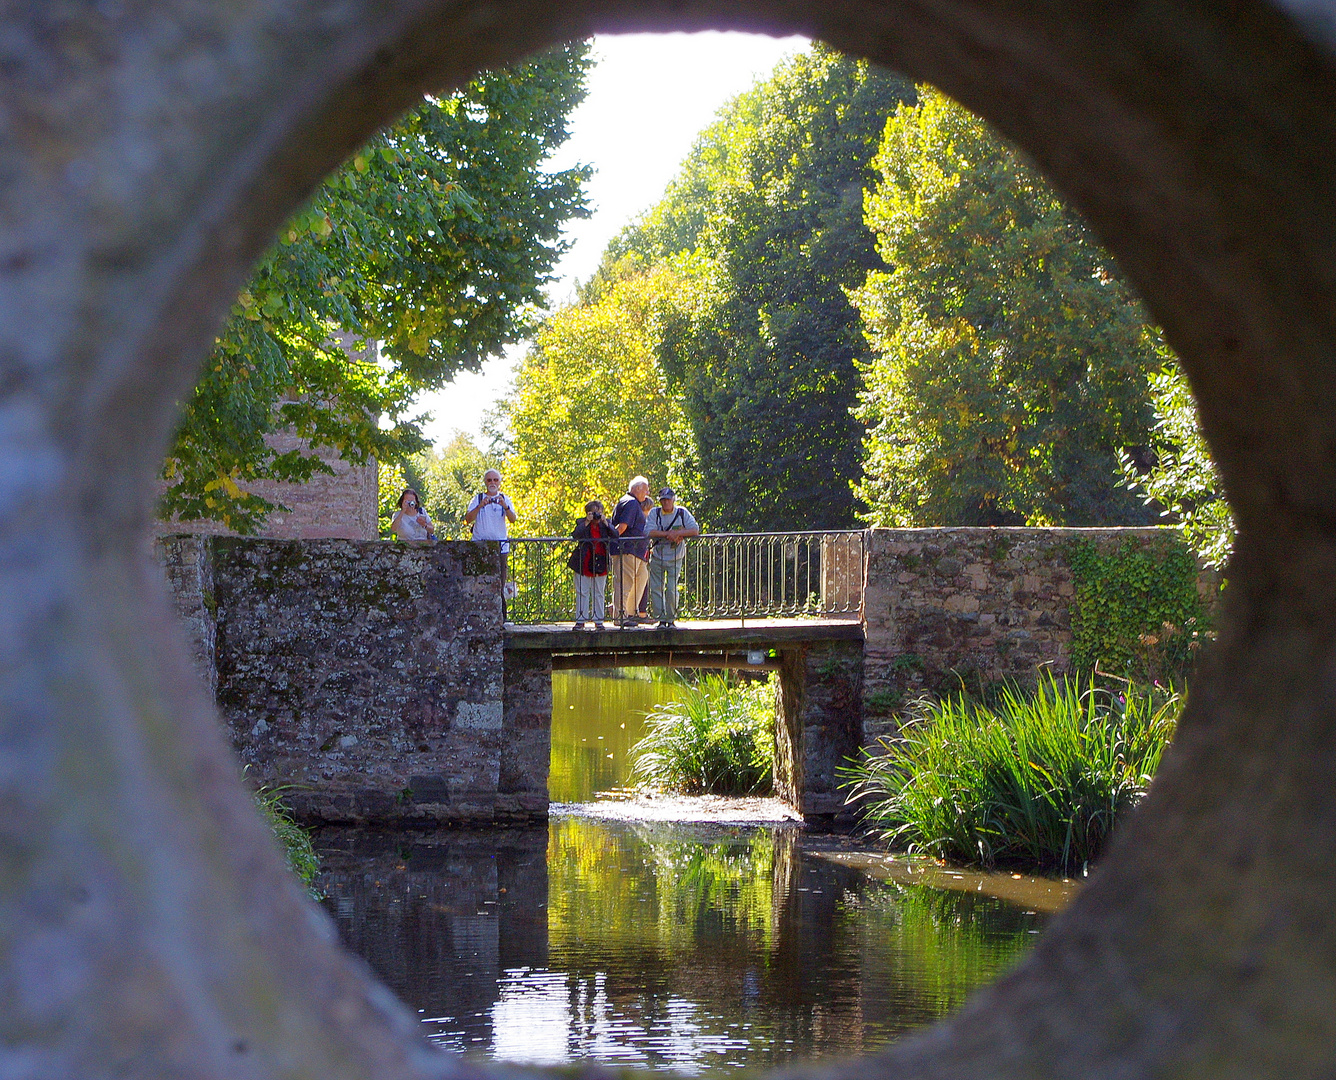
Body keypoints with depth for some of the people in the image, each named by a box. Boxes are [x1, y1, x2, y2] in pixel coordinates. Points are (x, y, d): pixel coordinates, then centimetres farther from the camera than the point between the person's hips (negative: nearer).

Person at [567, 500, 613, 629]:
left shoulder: (606, 523, 9)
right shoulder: (582, 523, 3)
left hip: (600, 564, 1)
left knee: (599, 593, 5)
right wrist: (587, 522, -18)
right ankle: (580, 620, 5)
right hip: (584, 563, -1)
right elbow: (576, 535, -16)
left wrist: (605, 522, -14)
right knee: (582, 593, 1)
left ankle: (598, 621, 10)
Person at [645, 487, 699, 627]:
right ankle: (661, 619, 7)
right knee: (656, 589, -1)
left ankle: (671, 619, 7)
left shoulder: (682, 513, -2)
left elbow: (695, 530, -9)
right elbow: (648, 532, -15)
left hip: (675, 558, -1)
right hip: (657, 557, 1)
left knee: (672, 589, -7)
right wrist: (668, 534, -21)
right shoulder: (654, 513, -2)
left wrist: (677, 533, -21)